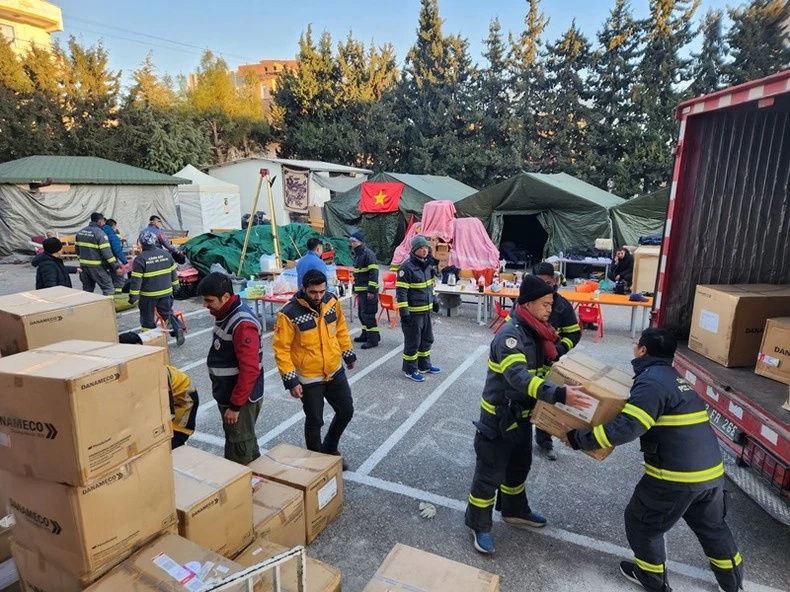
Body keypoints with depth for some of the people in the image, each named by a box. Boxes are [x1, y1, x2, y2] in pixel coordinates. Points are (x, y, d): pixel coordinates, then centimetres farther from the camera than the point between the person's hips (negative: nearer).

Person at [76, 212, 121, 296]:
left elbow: (77, 249, 17)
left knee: (87, 289, 18)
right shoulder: (100, 233, -15)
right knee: (109, 289, -4)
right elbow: (107, 253, -18)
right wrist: (116, 267, -14)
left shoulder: (81, 232, 10)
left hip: (83, 265, 8)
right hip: (96, 267, -8)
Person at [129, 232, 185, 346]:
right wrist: (175, 286, 22)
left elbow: (136, 280, -13)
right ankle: (178, 329, -3)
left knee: (147, 319, 11)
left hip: (148, 295, -4)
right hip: (166, 292, 4)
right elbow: (173, 272, 9)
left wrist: (133, 296, -5)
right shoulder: (166, 254, -1)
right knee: (168, 313, 17)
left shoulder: (140, 259, -14)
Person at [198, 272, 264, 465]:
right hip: (227, 394, 9)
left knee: (239, 451, 6)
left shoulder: (242, 324, -26)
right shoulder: (225, 314, 5)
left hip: (241, 399, -9)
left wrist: (235, 405, -22)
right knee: (246, 444, 22)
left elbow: (250, 370, -28)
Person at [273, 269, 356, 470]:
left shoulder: (332, 301, -7)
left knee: (346, 411, 15)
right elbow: (281, 349, -18)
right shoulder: (289, 314, -23)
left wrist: (348, 354, 14)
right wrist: (290, 380, -20)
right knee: (314, 421, 9)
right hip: (309, 378, -5)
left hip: (335, 371, 5)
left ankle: (330, 448, 41)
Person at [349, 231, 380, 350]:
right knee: (361, 313, 16)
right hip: (361, 290, 10)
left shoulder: (368, 254, -13)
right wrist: (355, 289, 23)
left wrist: (371, 290, -22)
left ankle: (373, 339, -1)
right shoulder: (357, 255, 17)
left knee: (367, 314, -8)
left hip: (368, 291, -10)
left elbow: (374, 273, -19)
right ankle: (366, 334, 29)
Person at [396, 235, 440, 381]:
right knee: (412, 342, 2)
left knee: (427, 339, 19)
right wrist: (404, 312, -22)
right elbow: (401, 291, -20)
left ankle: (424, 365, 35)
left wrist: (433, 300, 23)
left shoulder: (427, 264, 8)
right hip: (413, 312, -8)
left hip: (426, 310, 9)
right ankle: (410, 370, 18)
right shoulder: (406, 267, -18)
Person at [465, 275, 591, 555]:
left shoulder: (536, 332, 2)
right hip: (499, 416, -9)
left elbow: (545, 366, 16)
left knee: (519, 465, 25)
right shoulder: (510, 334, -27)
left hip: (522, 413, 9)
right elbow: (519, 377, -40)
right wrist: (559, 394, -48)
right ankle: (478, 525, 24)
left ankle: (515, 511, 46)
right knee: (490, 472, 5)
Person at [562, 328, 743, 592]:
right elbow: (639, 413, 21)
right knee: (711, 525, 31)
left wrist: (578, 438, -23)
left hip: (677, 474, -9)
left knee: (641, 521, 14)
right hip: (711, 470, 9)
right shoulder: (673, 377, 13)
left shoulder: (652, 380, -18)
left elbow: (627, 427, -29)